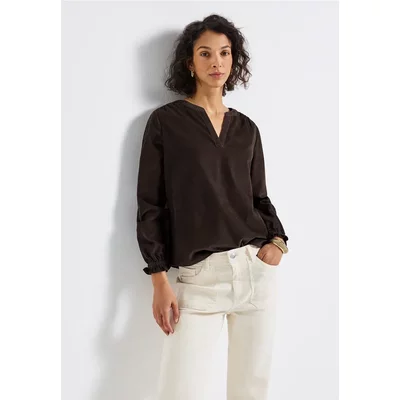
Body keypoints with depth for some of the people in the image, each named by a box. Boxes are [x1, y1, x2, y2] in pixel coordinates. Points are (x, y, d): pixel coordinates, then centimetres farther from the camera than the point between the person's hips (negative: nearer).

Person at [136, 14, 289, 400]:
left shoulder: (246, 128, 12)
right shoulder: (165, 121, 1)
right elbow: (150, 204, -1)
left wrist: (277, 240, -5)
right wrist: (159, 281, -8)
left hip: (256, 267, 3)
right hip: (199, 276, -3)